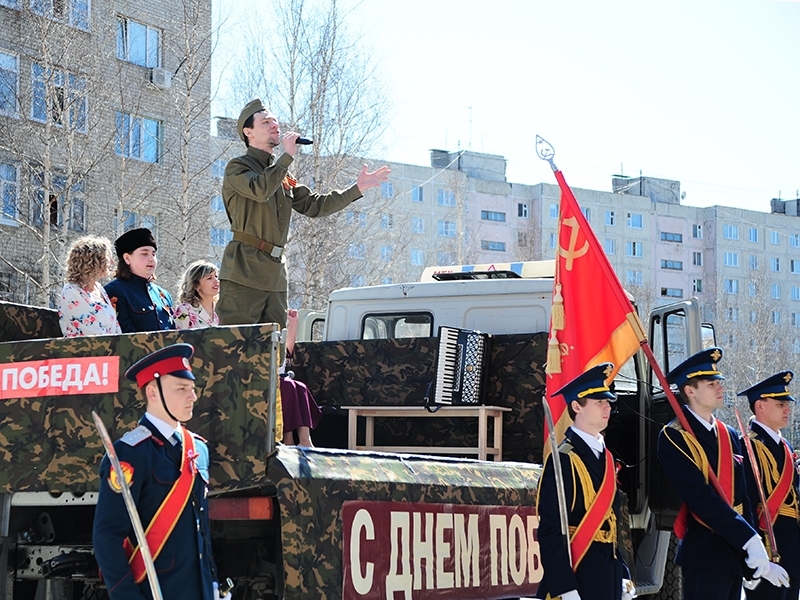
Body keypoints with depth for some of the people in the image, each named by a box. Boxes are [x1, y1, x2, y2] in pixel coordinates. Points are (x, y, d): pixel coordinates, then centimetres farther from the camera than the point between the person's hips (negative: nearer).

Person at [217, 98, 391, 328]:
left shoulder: (282, 176, 22)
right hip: (244, 272, -8)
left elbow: (314, 205, 22)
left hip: (275, 275, 8)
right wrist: (288, 155, -13)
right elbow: (260, 190, -22)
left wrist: (358, 188, 19)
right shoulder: (237, 168, -1)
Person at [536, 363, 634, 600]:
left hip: (607, 577, 9)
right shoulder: (564, 460, -13)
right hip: (576, 575, -9)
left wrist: (622, 575, 17)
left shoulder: (605, 457, 14)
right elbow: (551, 531, -17)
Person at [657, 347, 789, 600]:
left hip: (734, 551, 7)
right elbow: (701, 498, -19)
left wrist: (755, 559, 7)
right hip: (704, 554, -7)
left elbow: (741, 498, 12)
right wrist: (750, 539, -23)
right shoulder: (674, 437, -10)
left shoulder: (729, 435, 13)